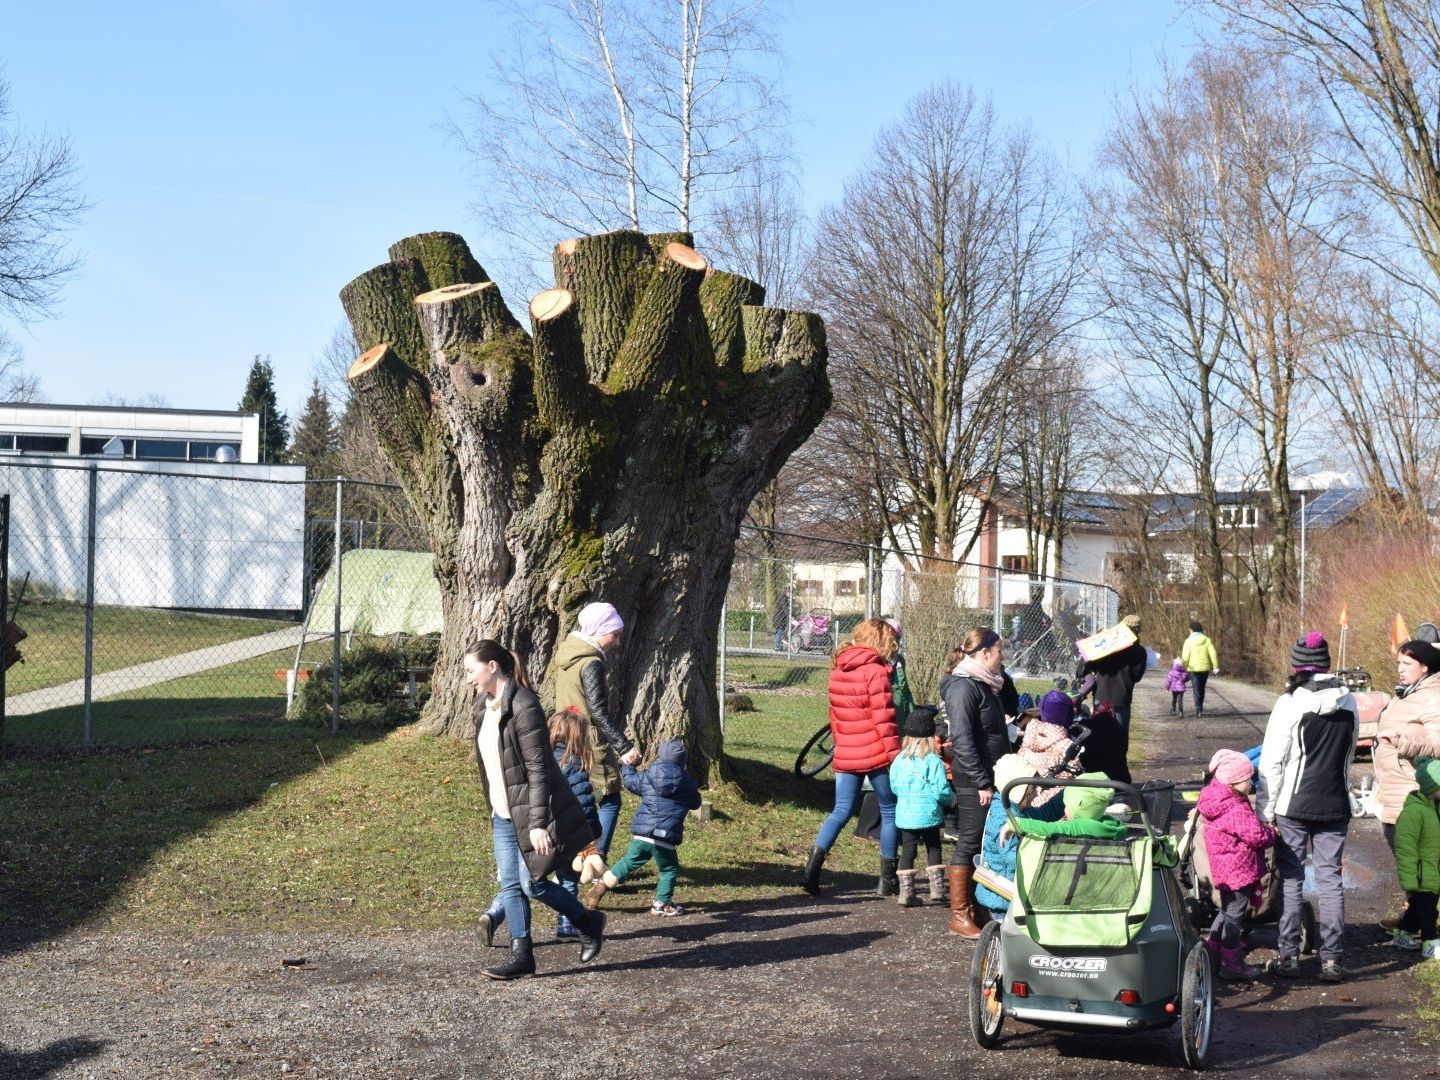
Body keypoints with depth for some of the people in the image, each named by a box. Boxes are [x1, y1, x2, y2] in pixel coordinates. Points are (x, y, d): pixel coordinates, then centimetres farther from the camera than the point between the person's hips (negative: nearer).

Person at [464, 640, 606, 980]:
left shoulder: (523, 707, -20)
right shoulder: (485, 706, 8)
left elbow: (538, 770, -21)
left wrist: (538, 823, -23)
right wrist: (493, 810, 20)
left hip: (530, 813, -8)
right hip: (503, 815, 8)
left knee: (532, 883, -3)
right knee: (509, 885, 5)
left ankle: (589, 924, 18)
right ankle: (521, 956, 11)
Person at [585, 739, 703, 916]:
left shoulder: (648, 776, 4)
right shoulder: (687, 783, 1)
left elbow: (630, 781, 21)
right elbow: (695, 803, 16)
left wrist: (627, 765, 40)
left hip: (641, 834, 3)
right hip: (666, 838, -3)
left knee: (629, 862, 18)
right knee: (669, 869, 14)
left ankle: (603, 885, 14)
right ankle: (662, 903, 12)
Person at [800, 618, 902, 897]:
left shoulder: (838, 670, 9)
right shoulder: (875, 671, -12)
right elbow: (883, 718, -16)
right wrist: (895, 755, -13)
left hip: (845, 755, 6)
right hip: (875, 754, -6)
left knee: (841, 811, 10)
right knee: (890, 812, 9)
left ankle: (812, 867, -6)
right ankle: (887, 880, 12)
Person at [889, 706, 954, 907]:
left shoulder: (900, 760, 0)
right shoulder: (934, 761, -12)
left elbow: (894, 786, 6)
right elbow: (941, 790, -14)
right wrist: (951, 798, 6)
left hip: (905, 814, 3)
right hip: (929, 814, -3)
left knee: (907, 851, 9)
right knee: (933, 849, 15)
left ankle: (906, 892, 7)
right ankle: (937, 887, 14)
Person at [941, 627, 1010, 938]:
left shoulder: (984, 685, 16)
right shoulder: (964, 687, -14)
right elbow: (962, 739, -20)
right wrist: (982, 782, -21)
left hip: (990, 778, 9)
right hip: (973, 783, -9)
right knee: (969, 844, -4)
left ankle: (976, 906, 21)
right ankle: (960, 916, 2)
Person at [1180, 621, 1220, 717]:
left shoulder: (1189, 641, -6)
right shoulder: (1207, 640, 2)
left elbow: (1185, 656, -11)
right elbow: (1213, 654, -5)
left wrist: (1184, 668, -2)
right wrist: (1216, 667, -2)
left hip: (1193, 668, -3)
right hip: (1205, 668, 3)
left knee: (1196, 689, 0)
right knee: (1202, 688, 18)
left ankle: (1198, 709, -9)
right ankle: (1200, 708, 23)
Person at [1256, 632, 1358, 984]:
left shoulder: (1290, 703, -13)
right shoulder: (1349, 703, 2)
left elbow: (1272, 761, -12)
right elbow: (1348, 755, 14)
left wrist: (1265, 810, -7)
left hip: (1294, 806, -4)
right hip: (1335, 805, 4)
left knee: (1290, 878, 5)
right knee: (1330, 878, 8)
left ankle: (1288, 956, 7)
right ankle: (1332, 958, 8)